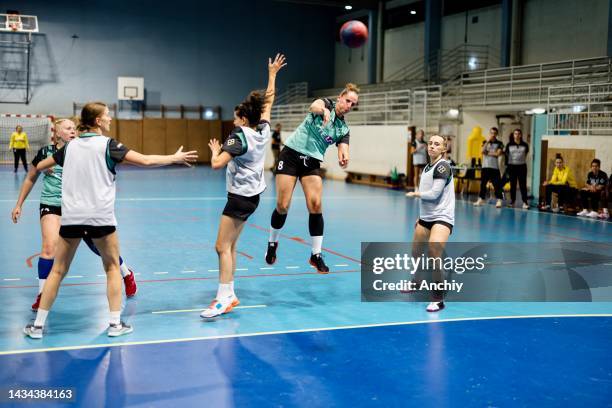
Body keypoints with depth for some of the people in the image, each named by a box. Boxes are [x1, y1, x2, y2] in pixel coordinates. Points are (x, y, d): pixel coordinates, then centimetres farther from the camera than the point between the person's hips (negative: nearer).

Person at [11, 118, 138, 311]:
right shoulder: (46, 152, -4)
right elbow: (30, 179, 9)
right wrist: (18, 205, 9)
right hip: (51, 206, -1)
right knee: (50, 247, -21)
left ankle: (127, 274, 31)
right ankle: (42, 295, -6)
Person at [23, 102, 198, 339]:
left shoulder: (71, 146, 11)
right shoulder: (107, 145, -3)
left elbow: (40, 166, 24)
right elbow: (145, 161, -9)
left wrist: (51, 166, 48)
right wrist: (175, 158, 3)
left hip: (71, 217, 3)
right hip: (100, 217, -3)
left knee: (58, 271, 12)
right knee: (112, 267, 13)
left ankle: (38, 325, 13)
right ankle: (115, 323, 10)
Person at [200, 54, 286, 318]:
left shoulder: (239, 136, -16)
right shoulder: (264, 130, 4)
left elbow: (217, 163, -26)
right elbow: (268, 102, 19)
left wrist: (215, 151, -4)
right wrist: (272, 74, 28)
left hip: (240, 197, -8)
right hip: (252, 195, 9)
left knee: (222, 247, -8)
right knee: (229, 246, 11)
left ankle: (224, 298, -12)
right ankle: (228, 295, 14)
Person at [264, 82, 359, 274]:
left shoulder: (343, 129, 7)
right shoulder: (326, 103, -2)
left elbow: (343, 153, -7)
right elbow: (314, 106, -26)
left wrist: (343, 159, -31)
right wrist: (323, 110, -50)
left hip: (312, 162, 4)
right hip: (291, 154, -3)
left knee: (315, 205, -12)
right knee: (282, 206, -6)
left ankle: (316, 255, 0)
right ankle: (272, 243, 21)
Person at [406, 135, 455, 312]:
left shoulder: (443, 166, -13)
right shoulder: (427, 167, 13)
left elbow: (434, 194, -19)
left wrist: (415, 193, -3)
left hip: (442, 218, -9)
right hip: (426, 218, 9)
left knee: (434, 250, -27)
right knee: (415, 253, 19)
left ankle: (438, 299, -16)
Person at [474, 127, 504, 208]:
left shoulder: (499, 144, 2)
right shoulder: (485, 142, 10)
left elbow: (497, 153, -11)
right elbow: (482, 151, -6)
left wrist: (487, 153, -5)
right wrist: (487, 141, -10)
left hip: (494, 167, -3)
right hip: (485, 166, 3)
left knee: (497, 184, -7)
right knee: (483, 184, 8)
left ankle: (499, 201, -7)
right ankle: (480, 200, 15)